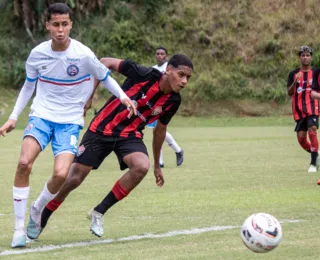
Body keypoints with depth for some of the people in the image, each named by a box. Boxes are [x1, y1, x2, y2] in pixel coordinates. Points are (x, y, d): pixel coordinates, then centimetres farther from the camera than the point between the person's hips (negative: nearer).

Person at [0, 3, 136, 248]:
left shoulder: (83, 55, -11)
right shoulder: (38, 54, -2)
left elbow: (105, 77, 7)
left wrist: (123, 96, -9)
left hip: (70, 121, -1)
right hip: (41, 115, 1)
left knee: (61, 174, -21)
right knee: (24, 163, -23)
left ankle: (37, 211, 12)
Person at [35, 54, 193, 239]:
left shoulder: (173, 101, -6)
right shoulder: (144, 75, -22)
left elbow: (160, 129, 13)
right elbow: (107, 63, -10)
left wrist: (157, 165, 21)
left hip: (130, 135, 3)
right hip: (102, 129, -3)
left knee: (142, 166, -28)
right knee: (73, 179, -5)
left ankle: (100, 212, -10)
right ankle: (40, 220, 20)